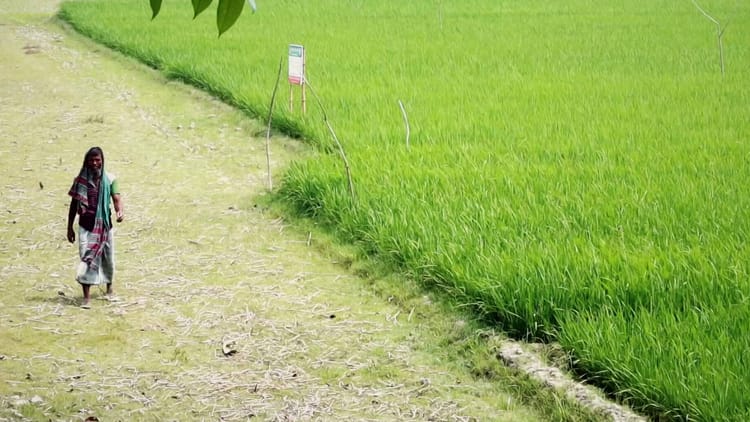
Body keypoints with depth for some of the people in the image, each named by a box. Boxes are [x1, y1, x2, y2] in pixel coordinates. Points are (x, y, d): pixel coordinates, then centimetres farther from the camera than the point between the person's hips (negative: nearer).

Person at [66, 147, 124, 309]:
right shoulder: (80, 180, 0)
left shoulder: (109, 179, -1)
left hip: (104, 224, 1)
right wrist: (69, 227, 6)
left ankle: (109, 287, 38)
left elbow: (116, 198, -11)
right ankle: (86, 297, -12)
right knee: (86, 258, -11)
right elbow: (74, 204, 6)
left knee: (107, 258, 14)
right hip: (86, 225, -1)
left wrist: (119, 211, -34)